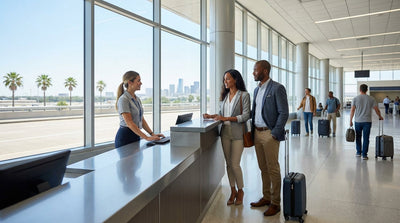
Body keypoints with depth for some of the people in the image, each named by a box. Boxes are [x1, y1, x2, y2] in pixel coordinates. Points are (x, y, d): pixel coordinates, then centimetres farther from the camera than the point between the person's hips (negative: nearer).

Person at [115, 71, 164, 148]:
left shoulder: (137, 99, 10)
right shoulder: (123, 99, -15)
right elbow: (129, 123, -22)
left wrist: (152, 134, 2)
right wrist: (147, 137, -26)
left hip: (136, 135, 8)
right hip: (125, 136, -8)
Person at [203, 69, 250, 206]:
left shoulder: (244, 95, -5)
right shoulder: (225, 95, 13)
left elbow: (245, 116, -12)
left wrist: (226, 118, -19)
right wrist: (212, 116, 0)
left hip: (237, 133, -5)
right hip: (225, 132, 6)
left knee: (235, 164, -4)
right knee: (228, 163, 9)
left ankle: (240, 190, 18)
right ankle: (233, 191, 23)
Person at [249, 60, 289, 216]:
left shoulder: (277, 88, -10)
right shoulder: (256, 89, 14)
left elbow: (284, 113, -13)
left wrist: (275, 133, -16)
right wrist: (252, 130, 12)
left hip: (269, 134, -7)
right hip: (257, 133, 7)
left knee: (273, 169, 2)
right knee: (263, 168, 15)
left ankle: (275, 203, 14)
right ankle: (266, 197, 29)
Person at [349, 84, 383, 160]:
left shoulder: (355, 99, -3)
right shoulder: (371, 99, 0)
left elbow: (352, 110, -6)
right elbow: (377, 110, 4)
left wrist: (350, 121, 0)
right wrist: (380, 117, 22)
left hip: (358, 121, 0)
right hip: (367, 121, 0)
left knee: (358, 137, 15)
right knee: (366, 138, 2)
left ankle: (359, 152, 22)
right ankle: (364, 154, 2)